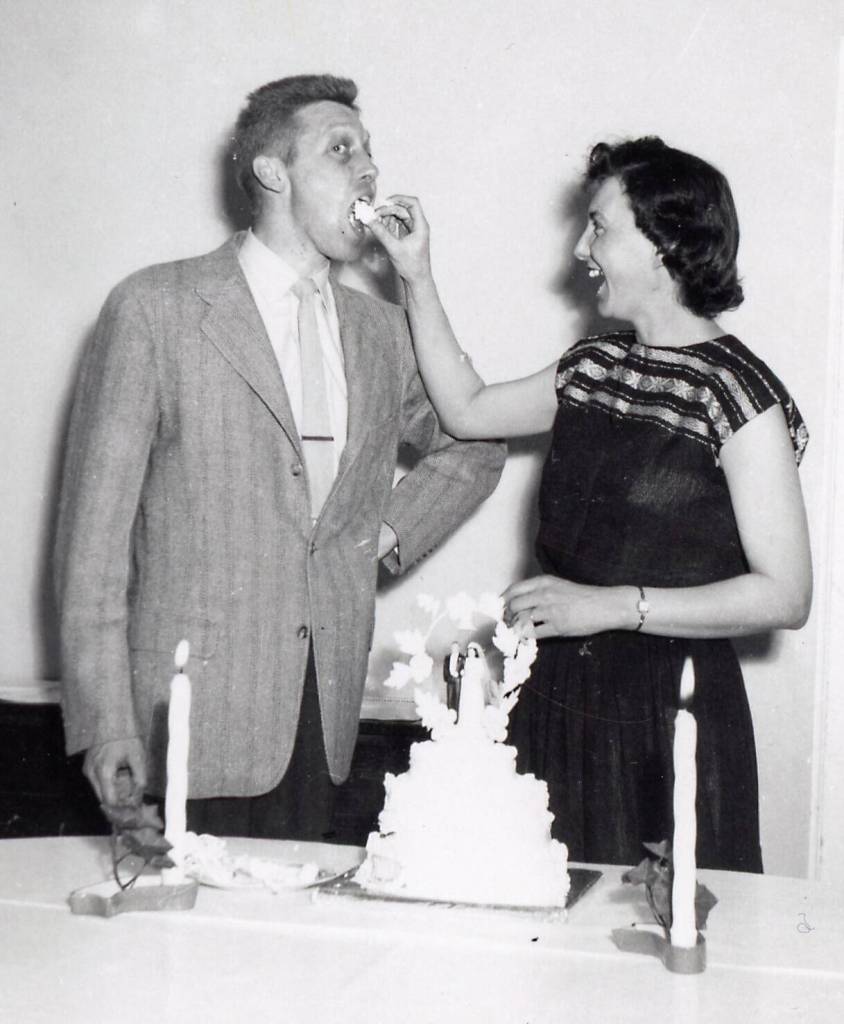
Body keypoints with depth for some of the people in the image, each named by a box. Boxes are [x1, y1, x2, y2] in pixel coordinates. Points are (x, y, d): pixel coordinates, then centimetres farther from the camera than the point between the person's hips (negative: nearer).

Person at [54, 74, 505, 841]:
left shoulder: (382, 331, 11)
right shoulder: (155, 309, -4)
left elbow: (474, 447, 29)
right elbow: (95, 525, -6)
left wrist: (393, 531, 11)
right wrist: (106, 720, -10)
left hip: (323, 718, 5)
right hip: (192, 719, -4)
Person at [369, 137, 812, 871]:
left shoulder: (736, 392, -12)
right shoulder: (594, 367, 10)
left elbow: (785, 596, -15)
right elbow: (466, 411, 22)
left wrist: (612, 605, -19)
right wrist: (419, 279, 16)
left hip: (669, 714, -6)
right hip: (560, 699, 6)